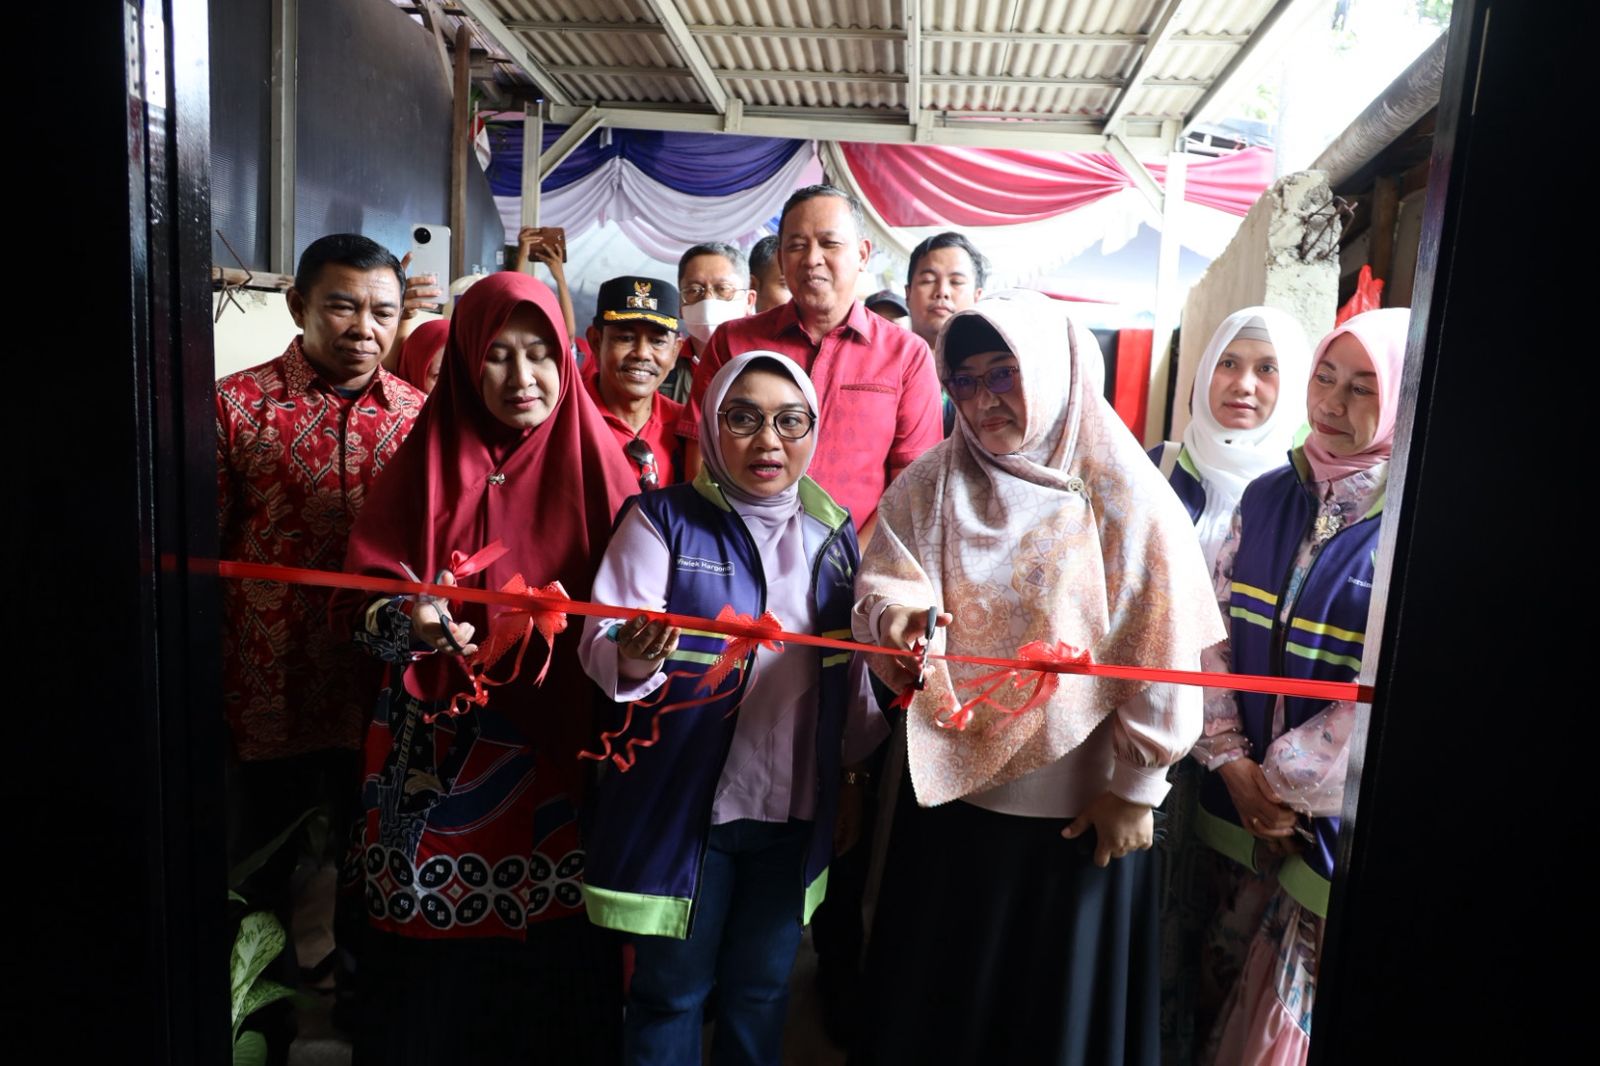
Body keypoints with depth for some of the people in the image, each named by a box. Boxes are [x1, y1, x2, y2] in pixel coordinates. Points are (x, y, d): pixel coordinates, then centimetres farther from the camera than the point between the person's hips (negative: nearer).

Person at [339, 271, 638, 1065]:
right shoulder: (426, 462, 2)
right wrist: (411, 620, -22)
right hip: (441, 762, 1)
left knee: (557, 970, 8)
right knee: (433, 974, 8)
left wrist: (577, 627, -20)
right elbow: (360, 599, -1)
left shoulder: (595, 465, 1)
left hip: (561, 758, 0)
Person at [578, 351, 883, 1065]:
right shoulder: (663, 519, -9)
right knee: (672, 993, 13)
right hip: (682, 805, -3)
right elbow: (600, 644, -16)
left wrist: (876, 751, 13)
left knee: (762, 993, 20)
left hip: (795, 812, 4)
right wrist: (630, 662, -36)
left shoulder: (834, 531, 5)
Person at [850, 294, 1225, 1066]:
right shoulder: (929, 485, 0)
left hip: (1082, 805, -2)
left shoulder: (1125, 494, -9)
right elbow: (881, 585, -5)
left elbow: (1163, 653, -9)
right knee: (933, 994, 19)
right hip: (948, 790, 3)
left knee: (1063, 999, 17)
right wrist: (898, 615, -28)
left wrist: (1135, 787, -7)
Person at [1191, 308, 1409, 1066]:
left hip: (1340, 814, -4)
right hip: (1246, 797, 4)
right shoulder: (1269, 497, 4)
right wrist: (1233, 761, -4)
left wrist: (1285, 785, -9)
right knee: (1235, 985, 18)